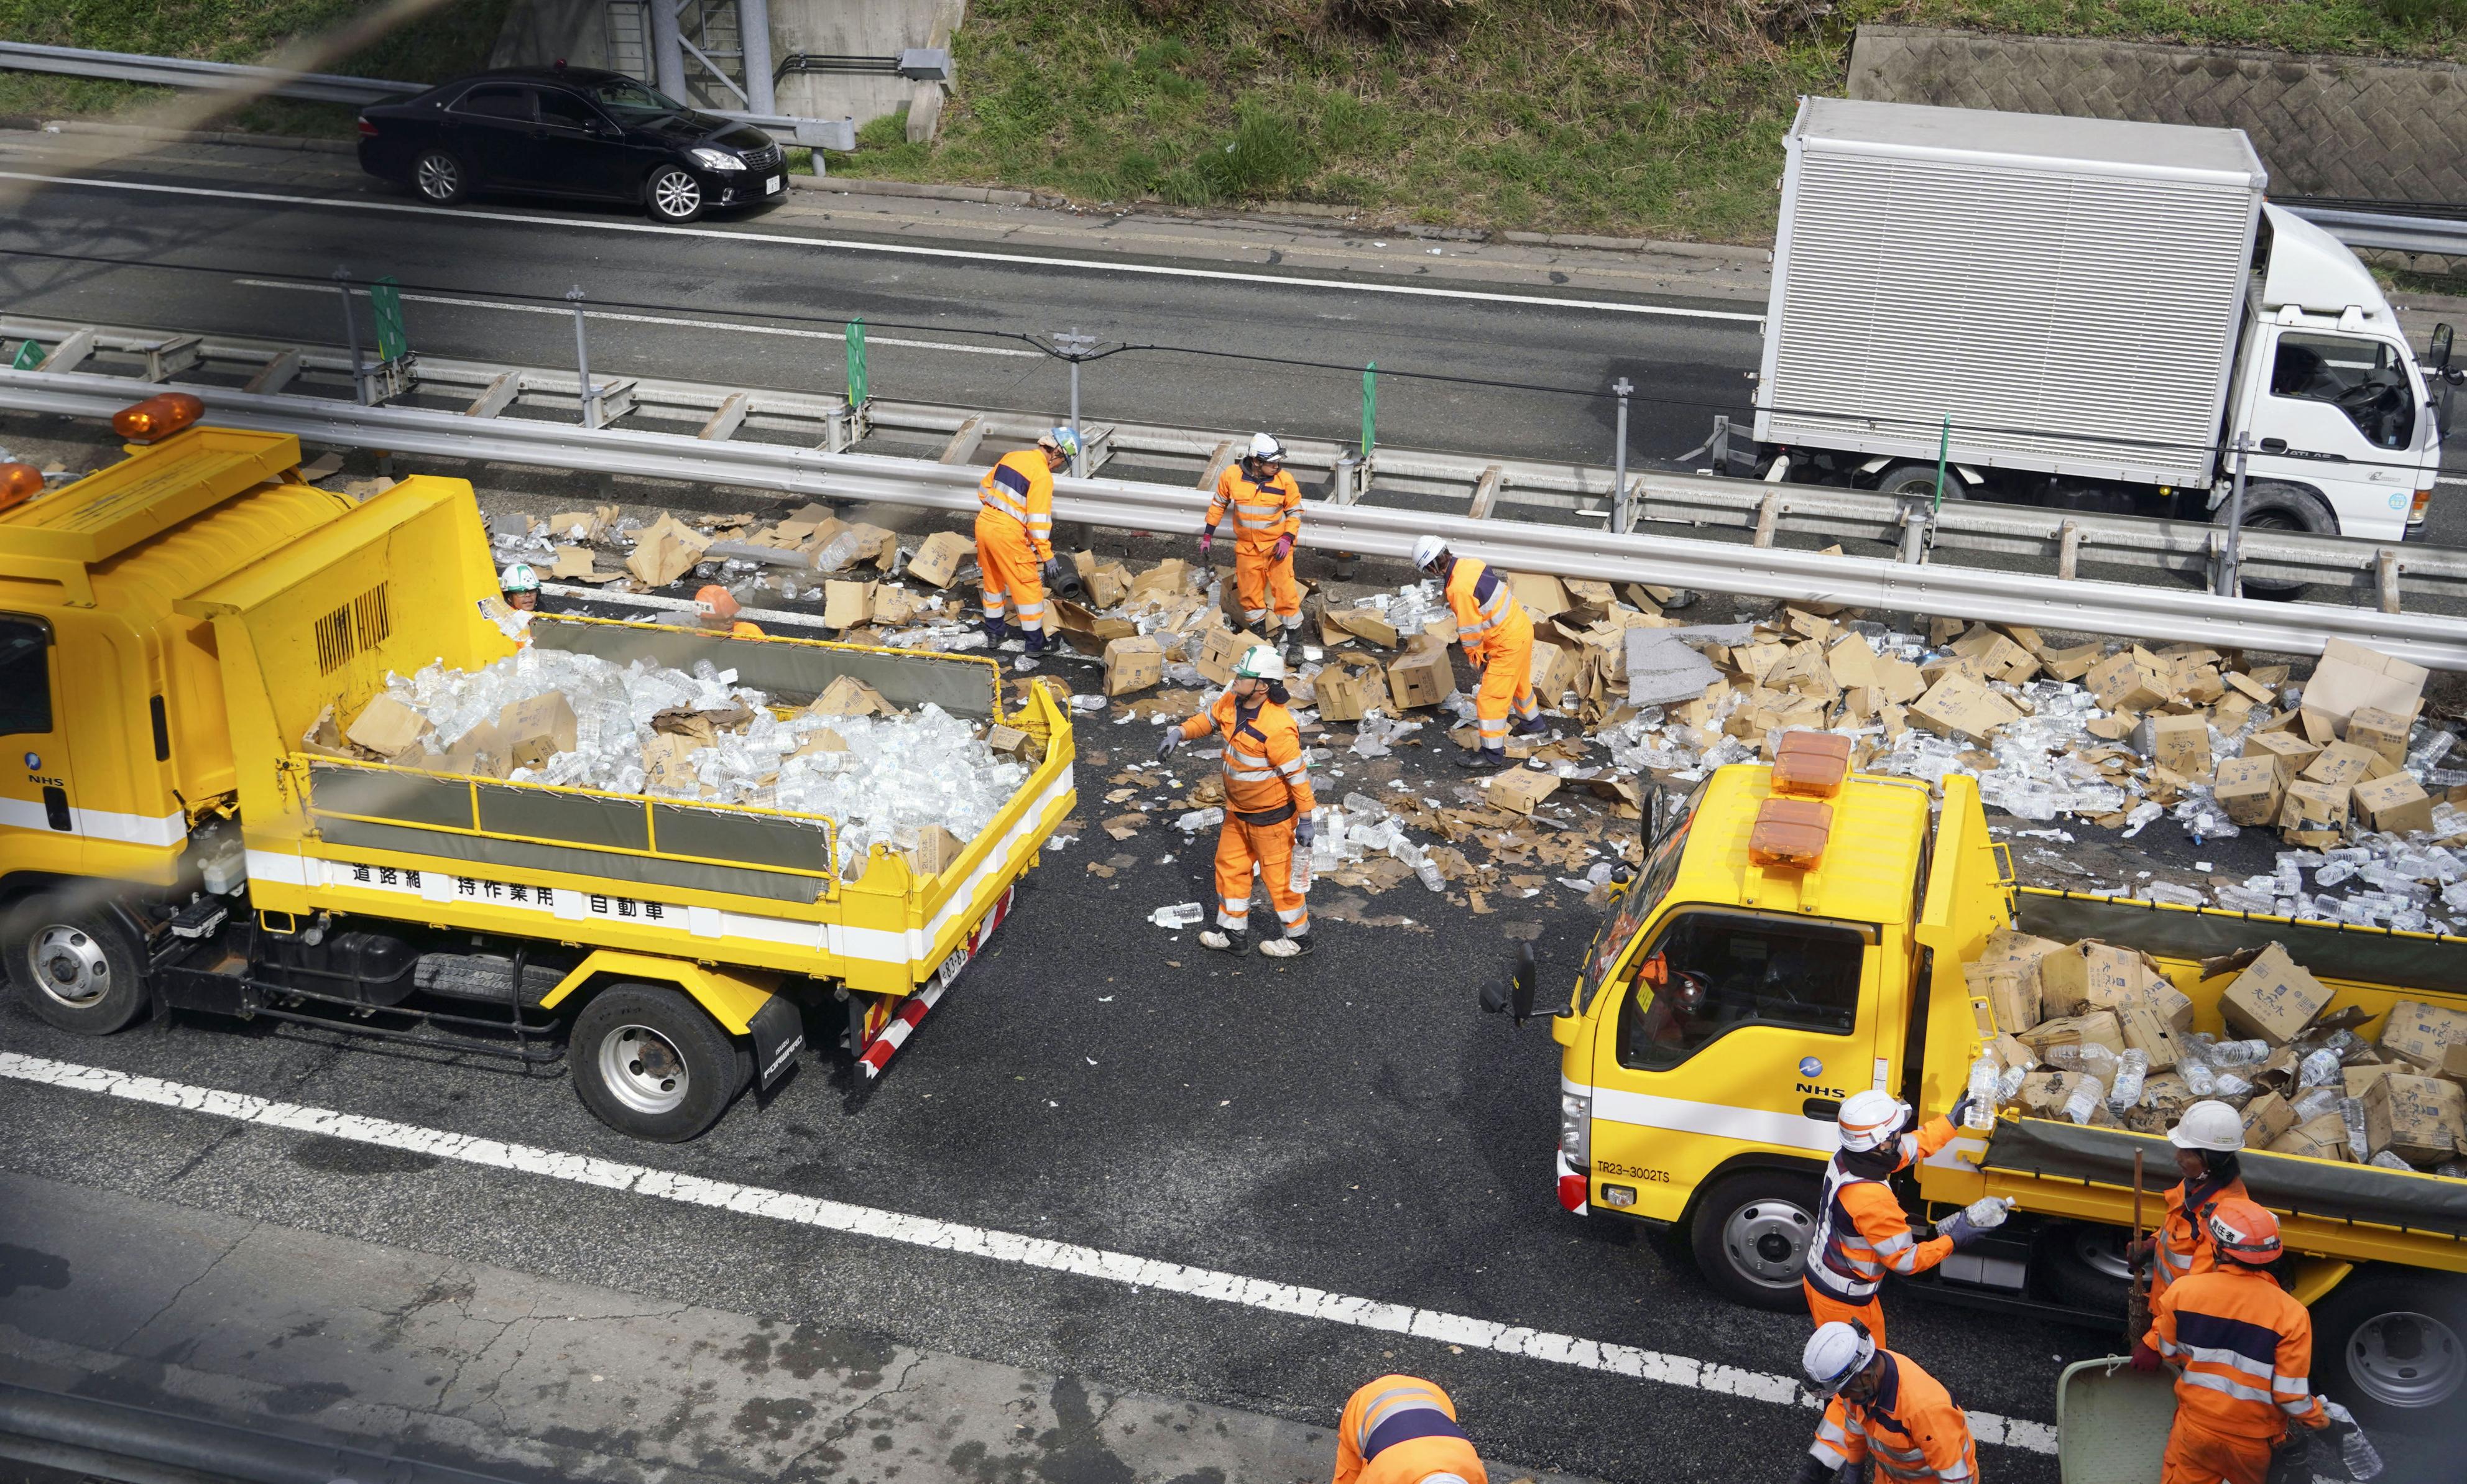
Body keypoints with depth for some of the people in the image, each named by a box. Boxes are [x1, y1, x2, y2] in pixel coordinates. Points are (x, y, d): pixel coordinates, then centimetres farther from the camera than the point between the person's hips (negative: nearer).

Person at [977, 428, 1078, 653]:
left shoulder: (1012, 456, 10)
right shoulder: (1043, 475, -13)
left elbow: (984, 488, 17)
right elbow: (1039, 518, -16)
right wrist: (1047, 555, -11)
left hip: (984, 523, 8)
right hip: (1007, 533, -8)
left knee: (992, 580, 24)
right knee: (1029, 586, 5)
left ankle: (994, 632, 36)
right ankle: (1036, 643, 11)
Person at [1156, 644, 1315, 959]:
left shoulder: (1277, 728, -33)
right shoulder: (1232, 702, -9)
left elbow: (1297, 776, -25)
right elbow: (1207, 719, 12)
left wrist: (1305, 820, -19)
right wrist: (1178, 733, -6)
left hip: (1270, 815, -9)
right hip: (1238, 810, 9)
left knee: (1278, 875, 7)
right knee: (1229, 865, 20)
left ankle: (1299, 937, 28)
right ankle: (1232, 932, 37)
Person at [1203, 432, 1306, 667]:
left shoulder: (1284, 480, -14)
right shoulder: (1231, 476, -12)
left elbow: (1295, 511, -2)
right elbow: (1218, 505, 5)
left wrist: (1287, 538, -15)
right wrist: (1207, 535, 6)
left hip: (1276, 546, -2)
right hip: (1247, 548, 2)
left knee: (1285, 593, -5)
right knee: (1250, 595, 11)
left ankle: (1295, 643, 8)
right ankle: (1258, 637, 31)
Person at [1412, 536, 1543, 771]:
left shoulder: (1459, 588, -27)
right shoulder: (1470, 564, -1)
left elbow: (1471, 631, -20)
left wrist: (1477, 657, -1)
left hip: (1508, 642, -9)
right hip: (1522, 626, 9)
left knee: (1490, 698, 0)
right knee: (1519, 681, 32)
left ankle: (1492, 753, 8)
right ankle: (1531, 721, 55)